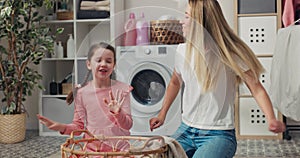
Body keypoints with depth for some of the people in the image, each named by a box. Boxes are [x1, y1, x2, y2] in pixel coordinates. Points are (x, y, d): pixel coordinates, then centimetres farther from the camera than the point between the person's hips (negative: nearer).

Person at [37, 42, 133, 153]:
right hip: (92, 148, 1)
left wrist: (118, 113, -22)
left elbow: (128, 125, -3)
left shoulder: (121, 89, -2)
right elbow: (79, 126, 8)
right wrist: (62, 127, -10)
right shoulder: (82, 92, 1)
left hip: (119, 148, -1)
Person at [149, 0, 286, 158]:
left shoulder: (230, 54, -12)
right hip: (186, 130, 4)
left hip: (218, 134, -4)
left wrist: (271, 119, -26)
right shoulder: (182, 51, 2)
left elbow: (257, 89, -11)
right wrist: (162, 113, 17)